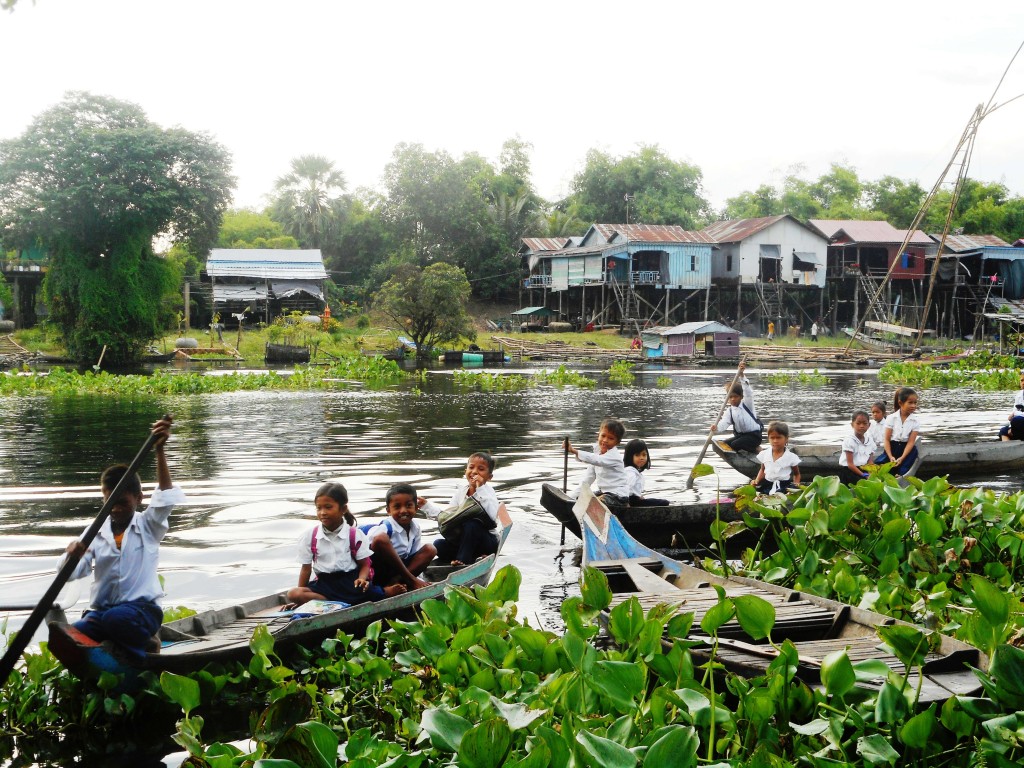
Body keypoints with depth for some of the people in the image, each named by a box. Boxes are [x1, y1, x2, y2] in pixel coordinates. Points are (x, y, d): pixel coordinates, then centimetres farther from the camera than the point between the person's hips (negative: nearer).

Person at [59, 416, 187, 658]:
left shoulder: (148, 526, 4)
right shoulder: (96, 532, 10)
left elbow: (166, 497, -15)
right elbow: (71, 572, 0)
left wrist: (159, 452, -25)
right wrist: (71, 554, -26)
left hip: (142, 609, -4)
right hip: (101, 610, 4)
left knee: (117, 618, -37)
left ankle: (147, 644, -6)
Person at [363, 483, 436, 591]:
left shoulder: (415, 527, 1)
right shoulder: (385, 528, -20)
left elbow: (415, 555, 8)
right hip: (379, 572, -7)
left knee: (430, 549, -3)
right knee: (381, 539, -32)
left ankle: (395, 581, -18)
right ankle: (410, 581, -19)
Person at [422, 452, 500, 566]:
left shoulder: (488, 492, -13)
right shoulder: (460, 491, 4)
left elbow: (492, 516, -32)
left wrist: (480, 489, -31)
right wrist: (426, 505, 2)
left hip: (487, 541, -6)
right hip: (462, 539, 6)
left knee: (471, 524, -34)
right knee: (439, 545, -15)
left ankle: (462, 559, -21)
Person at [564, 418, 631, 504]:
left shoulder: (614, 456, -19)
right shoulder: (597, 451, 8)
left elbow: (595, 460, -38)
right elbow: (589, 476, 11)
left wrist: (574, 451, -49)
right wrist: (577, 494, 3)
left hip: (618, 496, -9)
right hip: (603, 492, 9)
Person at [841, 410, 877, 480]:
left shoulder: (870, 441, 6)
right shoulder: (849, 440, -13)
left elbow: (869, 462, 6)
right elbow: (850, 464, -15)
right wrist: (864, 475, -21)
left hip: (862, 470, 6)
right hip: (848, 471, -6)